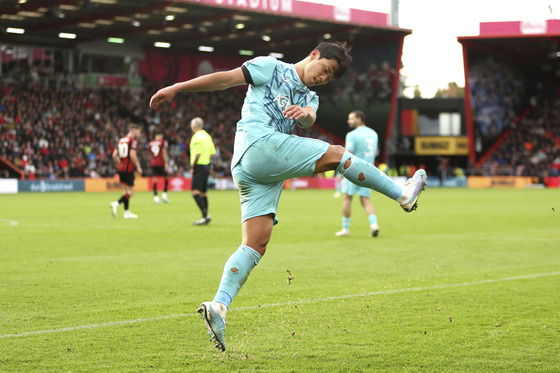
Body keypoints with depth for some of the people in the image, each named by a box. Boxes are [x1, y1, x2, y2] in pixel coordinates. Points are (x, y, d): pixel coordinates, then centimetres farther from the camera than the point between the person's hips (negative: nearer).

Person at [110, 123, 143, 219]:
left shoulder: (121, 140, 14)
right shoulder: (133, 140, -8)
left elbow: (115, 155, 13)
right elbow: (132, 155, -19)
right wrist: (138, 167, -11)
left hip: (120, 169, 8)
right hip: (128, 169, -8)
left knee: (126, 191, 14)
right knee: (130, 192, -5)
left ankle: (127, 212, 15)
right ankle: (116, 204, -22)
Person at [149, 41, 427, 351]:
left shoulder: (309, 97, 28)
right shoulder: (272, 67, 11)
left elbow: (309, 119, 5)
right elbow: (226, 78, 5)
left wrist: (304, 113, -20)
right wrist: (176, 88, 1)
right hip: (258, 143, -8)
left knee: (256, 244, -4)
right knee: (336, 154, -8)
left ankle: (219, 305, -14)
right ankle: (402, 195, 0)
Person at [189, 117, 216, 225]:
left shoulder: (197, 137, -13)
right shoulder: (207, 136, 14)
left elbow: (198, 153, -20)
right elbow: (212, 152, 16)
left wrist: (192, 167, -13)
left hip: (199, 167, -9)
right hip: (206, 166, 9)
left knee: (195, 192, -14)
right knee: (203, 193, 15)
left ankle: (205, 215, -25)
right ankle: (206, 217, 17)